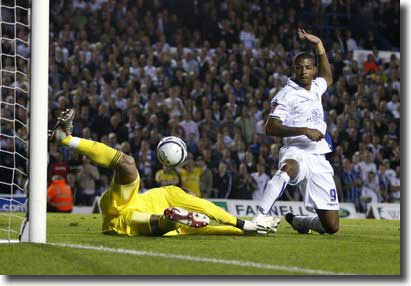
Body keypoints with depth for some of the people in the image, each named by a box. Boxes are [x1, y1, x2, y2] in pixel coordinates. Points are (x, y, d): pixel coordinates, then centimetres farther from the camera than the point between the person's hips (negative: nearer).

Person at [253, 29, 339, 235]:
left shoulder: (315, 88, 18)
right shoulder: (287, 94, -3)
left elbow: (328, 77, 42)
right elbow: (270, 128, -12)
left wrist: (319, 45, 33)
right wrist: (304, 130, -20)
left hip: (319, 159, 6)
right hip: (296, 151, -6)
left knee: (331, 226, 1)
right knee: (289, 168, -46)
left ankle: (297, 221, 31)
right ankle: (260, 217, -49)